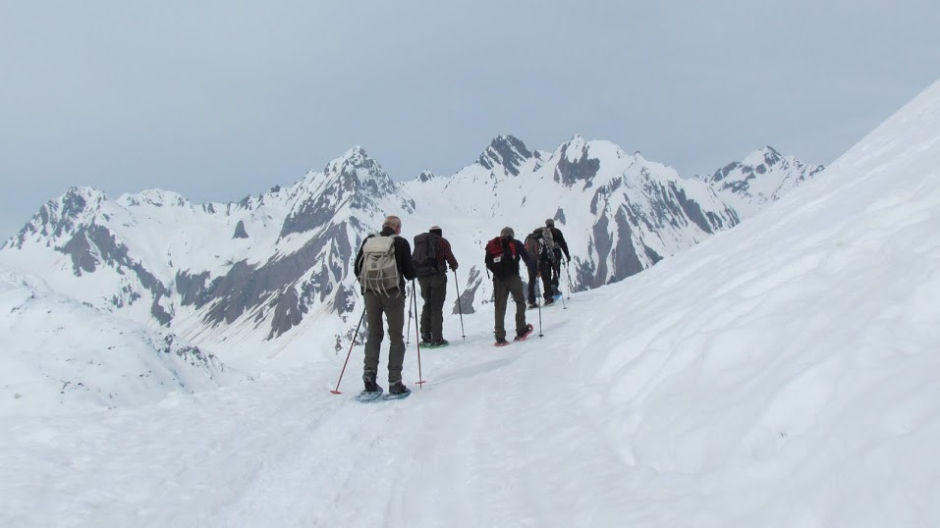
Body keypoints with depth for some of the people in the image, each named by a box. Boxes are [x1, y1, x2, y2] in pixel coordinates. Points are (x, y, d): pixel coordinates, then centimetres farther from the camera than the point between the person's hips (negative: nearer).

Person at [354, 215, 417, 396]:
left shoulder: (368, 241, 7)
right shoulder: (400, 242, -4)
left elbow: (357, 269, 9)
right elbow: (409, 273, -5)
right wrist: (413, 274, 19)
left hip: (370, 293, 4)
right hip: (393, 293, -3)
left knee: (374, 334, 17)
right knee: (396, 337, 5)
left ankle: (369, 373, 3)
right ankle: (394, 382, 1)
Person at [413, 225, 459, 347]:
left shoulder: (419, 242, 16)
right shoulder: (442, 242, 3)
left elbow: (413, 259, 11)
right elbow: (449, 257, -5)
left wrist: (416, 271, 24)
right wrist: (454, 266, 13)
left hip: (422, 277, 5)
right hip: (437, 276, -4)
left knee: (427, 305, 15)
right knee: (436, 307, -2)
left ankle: (425, 337, 12)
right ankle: (437, 339, -5)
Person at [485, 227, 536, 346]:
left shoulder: (491, 245, 13)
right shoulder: (515, 244, 6)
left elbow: (488, 264, 12)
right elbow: (526, 258, 5)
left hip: (498, 279, 3)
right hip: (513, 277, -3)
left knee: (500, 307, 4)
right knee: (520, 302, 14)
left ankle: (500, 338, 0)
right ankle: (521, 331, 10)